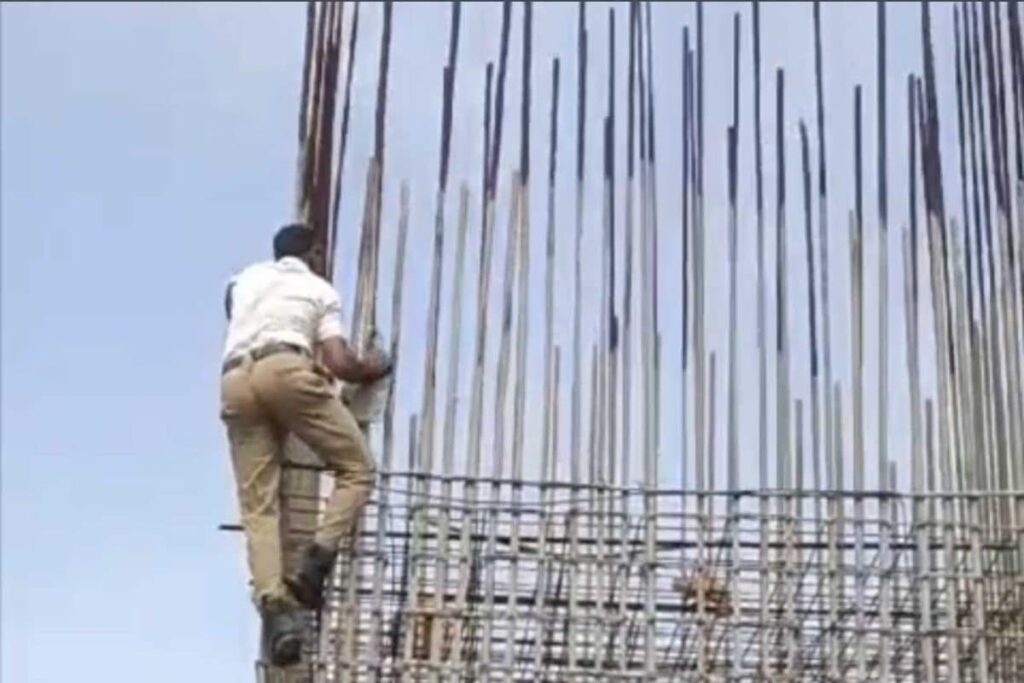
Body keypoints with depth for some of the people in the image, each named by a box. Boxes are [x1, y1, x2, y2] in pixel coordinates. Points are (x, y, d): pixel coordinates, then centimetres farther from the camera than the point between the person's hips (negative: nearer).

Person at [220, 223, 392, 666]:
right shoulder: (320, 290, 22)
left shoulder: (245, 279, 33)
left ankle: (273, 605, -21)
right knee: (357, 469, 8)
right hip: (287, 370, -4)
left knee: (257, 505, -1)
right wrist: (370, 369, 32)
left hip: (234, 381, 4)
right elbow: (339, 365, 9)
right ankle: (316, 560, -13)